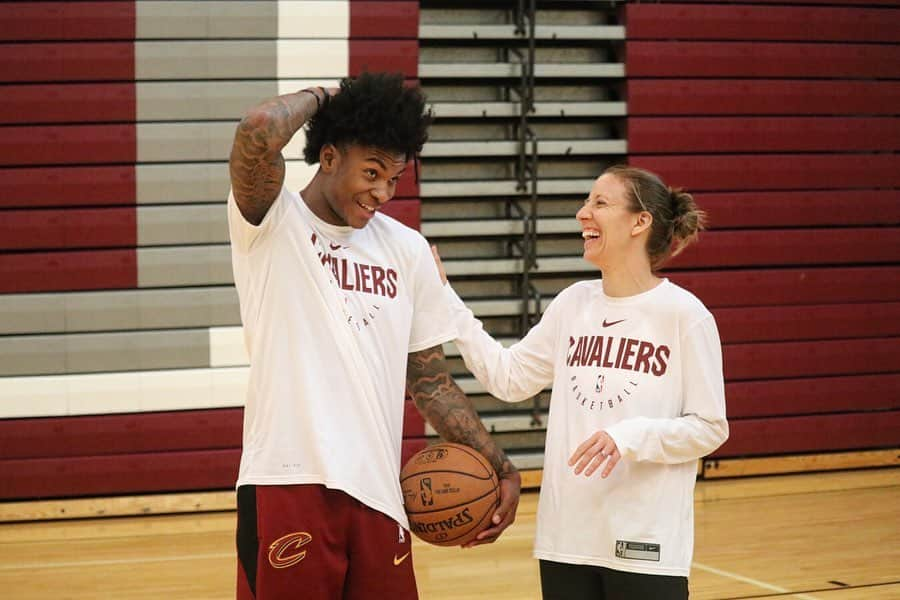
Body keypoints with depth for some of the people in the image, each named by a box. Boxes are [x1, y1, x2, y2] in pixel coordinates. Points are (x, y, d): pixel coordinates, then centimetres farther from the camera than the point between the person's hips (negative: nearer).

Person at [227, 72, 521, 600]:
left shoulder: (407, 249, 14)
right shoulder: (272, 222, -1)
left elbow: (431, 381, 18)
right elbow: (259, 131, -22)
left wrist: (500, 468, 10)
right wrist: (318, 97, -2)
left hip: (378, 491, 5)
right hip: (288, 480, -5)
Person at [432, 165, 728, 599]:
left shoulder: (684, 314, -8)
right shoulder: (574, 304, 8)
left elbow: (709, 428, -6)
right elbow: (508, 377, 11)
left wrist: (630, 437, -21)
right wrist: (444, 298, 9)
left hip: (646, 546, -5)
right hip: (566, 535, 5)